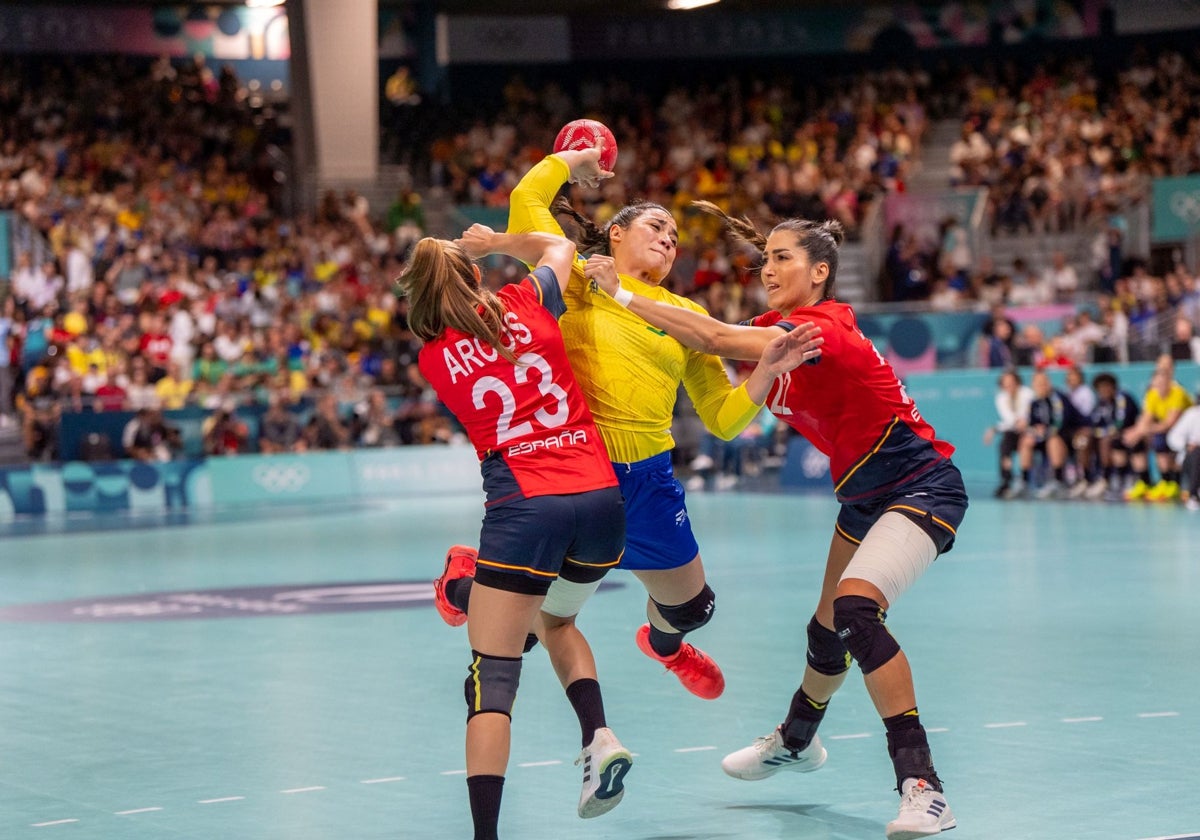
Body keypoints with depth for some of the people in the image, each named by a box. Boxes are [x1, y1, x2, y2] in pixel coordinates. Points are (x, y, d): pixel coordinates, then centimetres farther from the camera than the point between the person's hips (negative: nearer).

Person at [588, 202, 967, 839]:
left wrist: (623, 293, -28)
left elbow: (718, 338, -34)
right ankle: (795, 741, 47)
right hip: (865, 494, 10)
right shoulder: (775, 329, 3)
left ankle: (924, 789, -29)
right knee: (828, 629, 19)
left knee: (855, 608, -29)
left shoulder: (821, 329, -25)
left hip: (922, 487, -9)